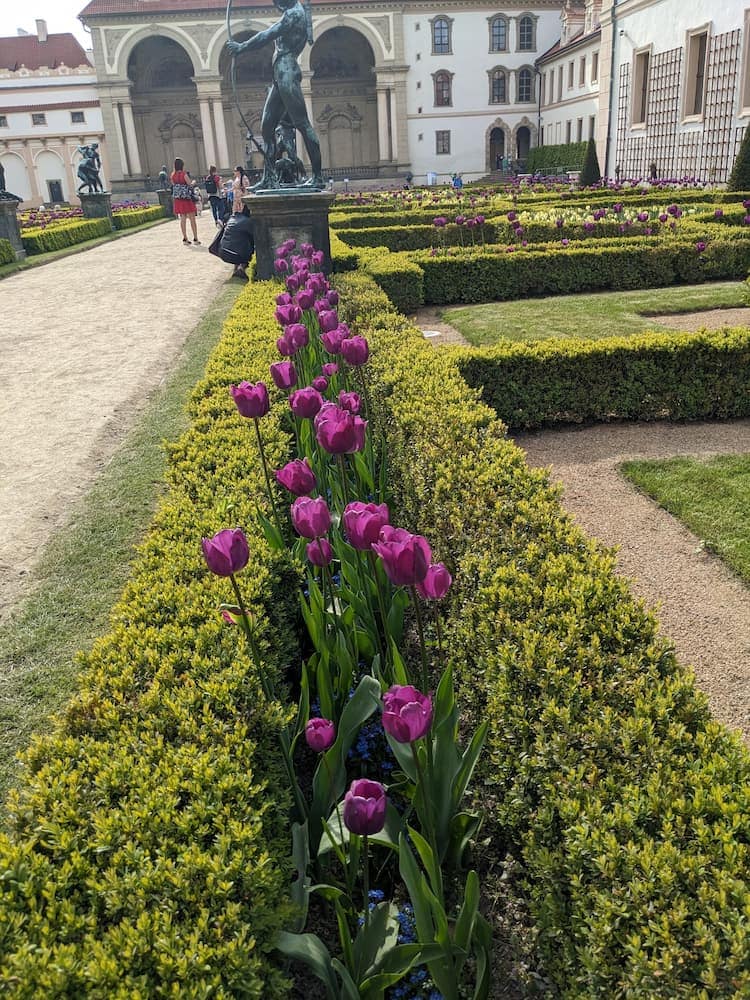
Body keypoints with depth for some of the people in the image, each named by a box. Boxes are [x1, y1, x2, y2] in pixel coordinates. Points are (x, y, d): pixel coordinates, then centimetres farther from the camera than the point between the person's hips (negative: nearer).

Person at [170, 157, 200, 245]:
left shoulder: (173, 175, 3)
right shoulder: (184, 174, -12)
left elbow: (173, 185, 13)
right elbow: (190, 184, -10)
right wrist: (193, 182, 10)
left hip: (178, 199, 5)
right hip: (187, 198, -5)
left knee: (183, 219, 8)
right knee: (192, 219, 2)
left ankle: (185, 239, 9)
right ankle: (195, 239, 1)